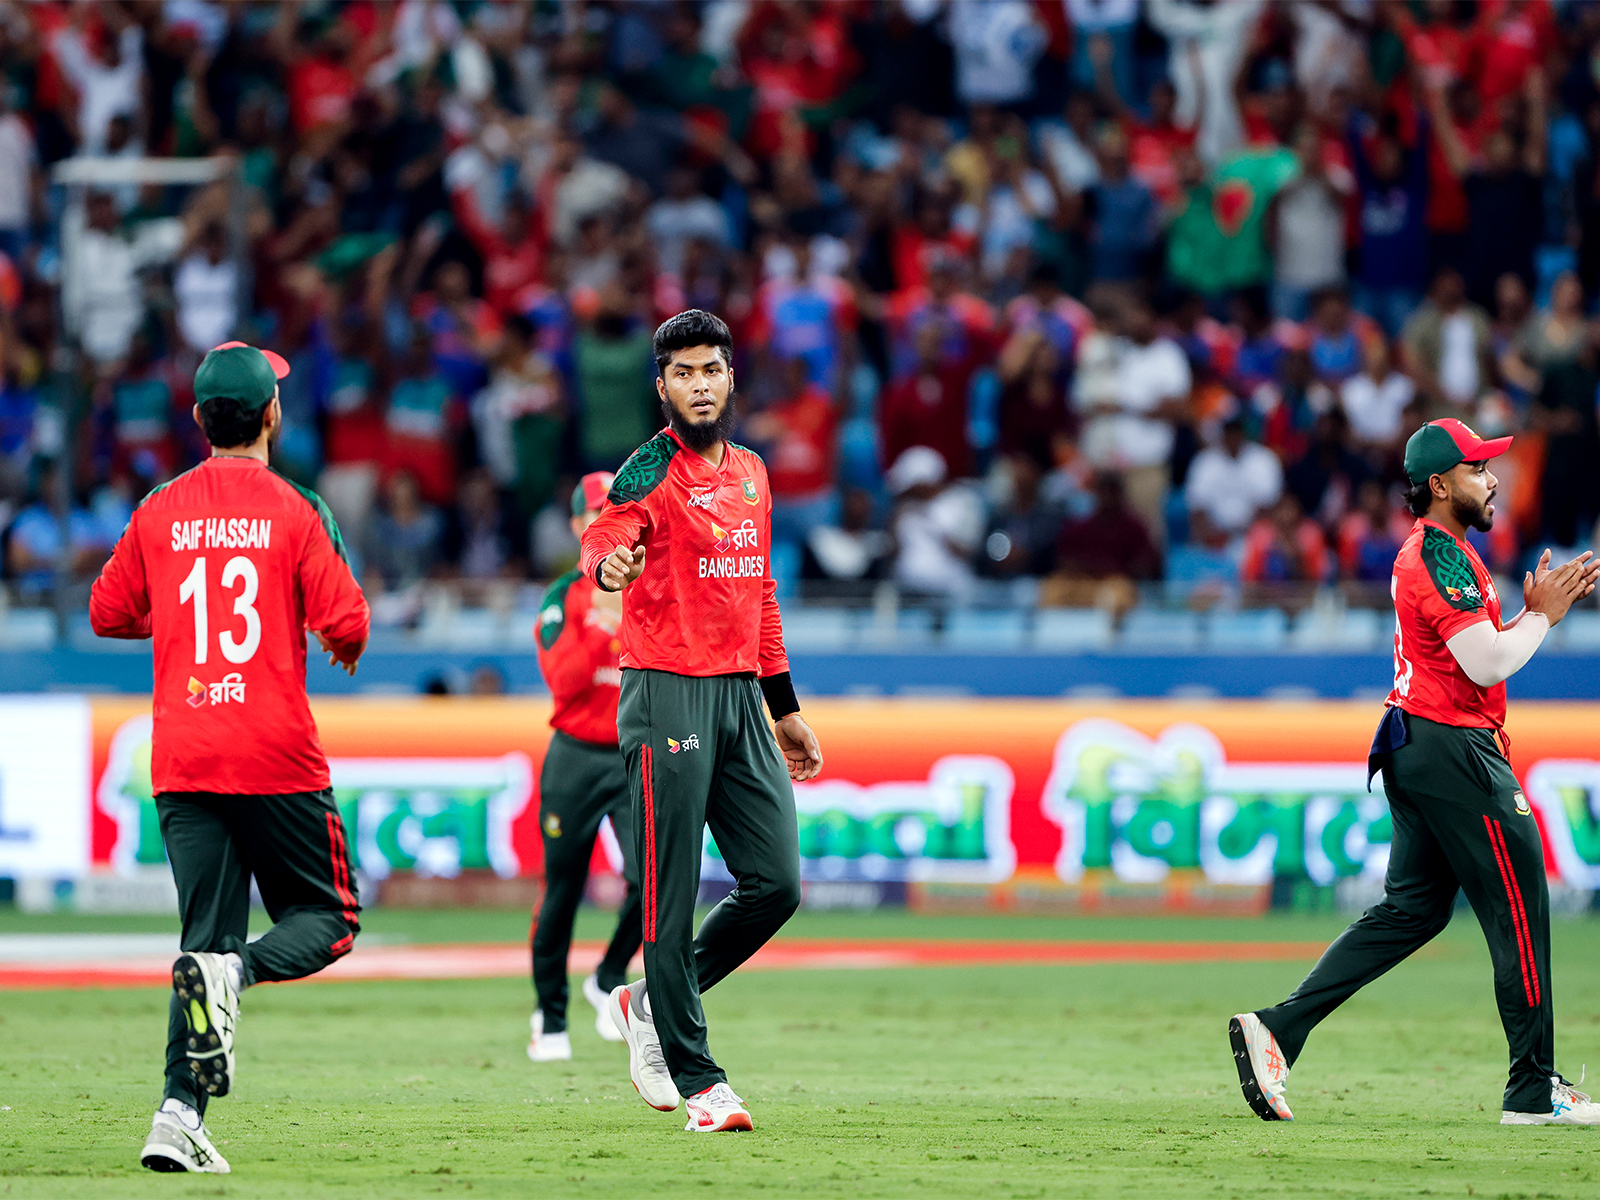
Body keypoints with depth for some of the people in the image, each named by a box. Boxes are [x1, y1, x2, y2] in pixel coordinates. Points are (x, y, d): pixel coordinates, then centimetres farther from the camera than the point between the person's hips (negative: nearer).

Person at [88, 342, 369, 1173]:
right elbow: (344, 621, -11)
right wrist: (347, 644, 12)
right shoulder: (293, 513, -6)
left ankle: (179, 1116, -9)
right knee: (327, 917, 11)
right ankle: (231, 971, -22)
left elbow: (107, 613, 13)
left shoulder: (159, 513, 5)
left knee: (208, 935, 7)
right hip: (278, 759, -4)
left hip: (181, 760, 4)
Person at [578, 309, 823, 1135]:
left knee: (775, 885, 2)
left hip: (742, 695, 7)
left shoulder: (750, 473, 16)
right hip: (667, 696, -7)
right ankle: (696, 1080, -1)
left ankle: (650, 1004, 21)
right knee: (670, 896, -6)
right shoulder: (651, 470, -6)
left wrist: (785, 710, 26)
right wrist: (608, 564, -51)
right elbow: (605, 538, -27)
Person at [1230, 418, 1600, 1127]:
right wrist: (1541, 615, -7)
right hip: (1455, 749, -10)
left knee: (1412, 910, 10)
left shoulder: (1427, 551, 18)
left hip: (1413, 746, 10)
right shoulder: (1442, 555, -15)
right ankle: (1534, 1092, 1)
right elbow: (1487, 664, -21)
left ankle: (1277, 1029, 2)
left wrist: (1539, 606, 11)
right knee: (1519, 910, -3)